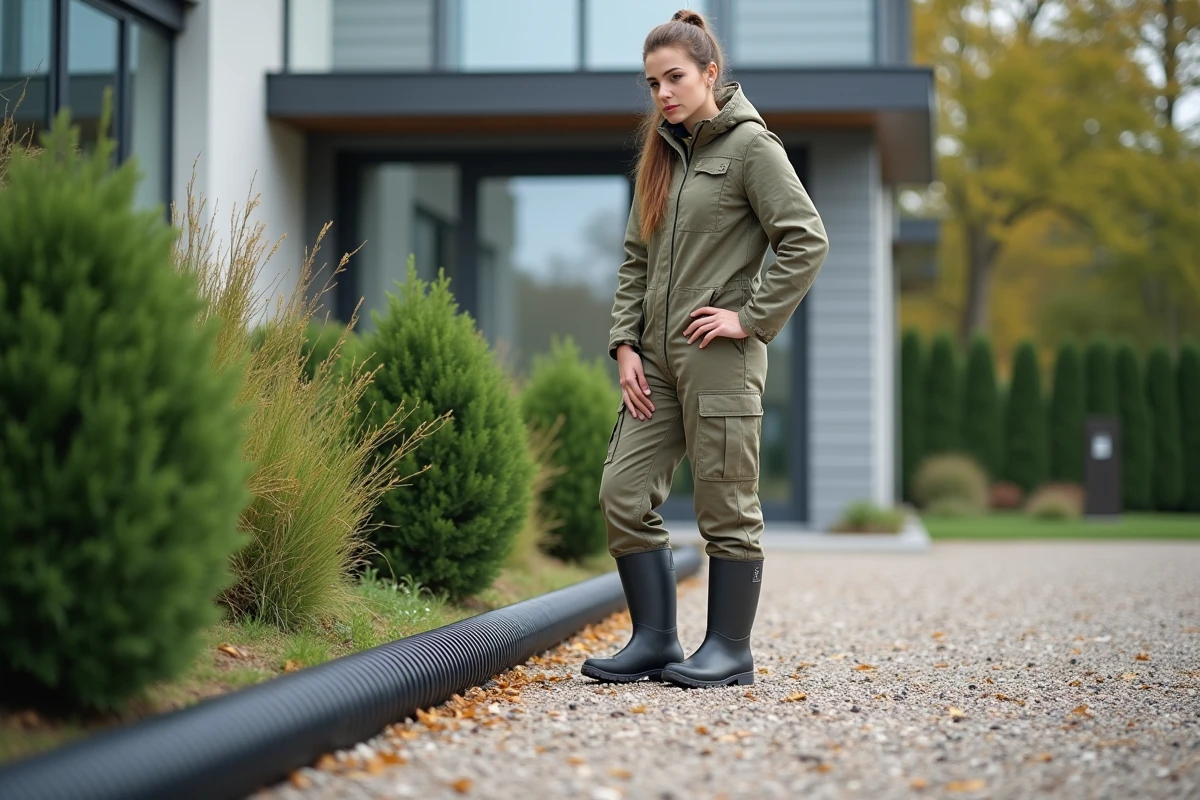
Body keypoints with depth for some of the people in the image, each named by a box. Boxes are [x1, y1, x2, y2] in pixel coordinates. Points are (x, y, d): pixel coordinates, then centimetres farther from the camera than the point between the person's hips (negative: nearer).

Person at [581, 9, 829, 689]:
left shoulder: (750, 144, -5)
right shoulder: (663, 154, 16)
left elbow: (807, 241, -12)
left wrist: (750, 317, -13)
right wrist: (626, 342, 7)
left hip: (719, 358, -7)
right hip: (656, 358, 7)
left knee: (727, 507, 0)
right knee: (624, 494, 2)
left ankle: (731, 650, 10)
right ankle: (655, 640, 12)